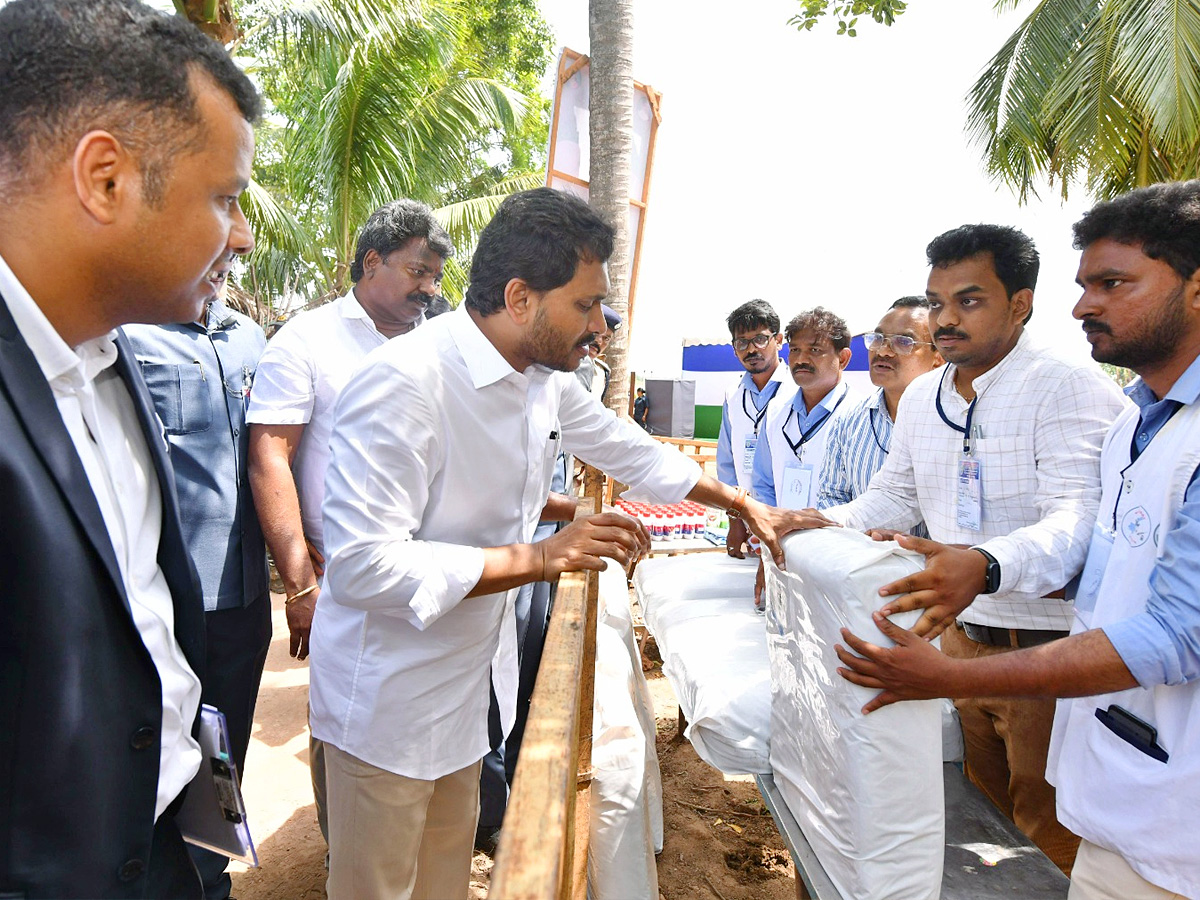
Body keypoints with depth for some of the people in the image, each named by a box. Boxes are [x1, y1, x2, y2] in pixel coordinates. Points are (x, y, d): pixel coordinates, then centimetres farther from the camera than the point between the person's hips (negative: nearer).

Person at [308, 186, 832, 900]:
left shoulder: (546, 380, -1)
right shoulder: (406, 384, -28)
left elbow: (634, 452, 14)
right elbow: (361, 566, -31)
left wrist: (748, 506, 17)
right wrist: (542, 558, -30)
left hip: (472, 677, 7)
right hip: (391, 699, -7)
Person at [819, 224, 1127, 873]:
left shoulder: (1072, 389, -16)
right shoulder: (921, 397, 6)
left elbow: (1079, 519, -29)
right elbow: (892, 497, 15)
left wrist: (984, 567, -47)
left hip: (1048, 644, -6)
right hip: (960, 629, 6)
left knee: (1044, 823, 7)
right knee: (981, 795, 21)